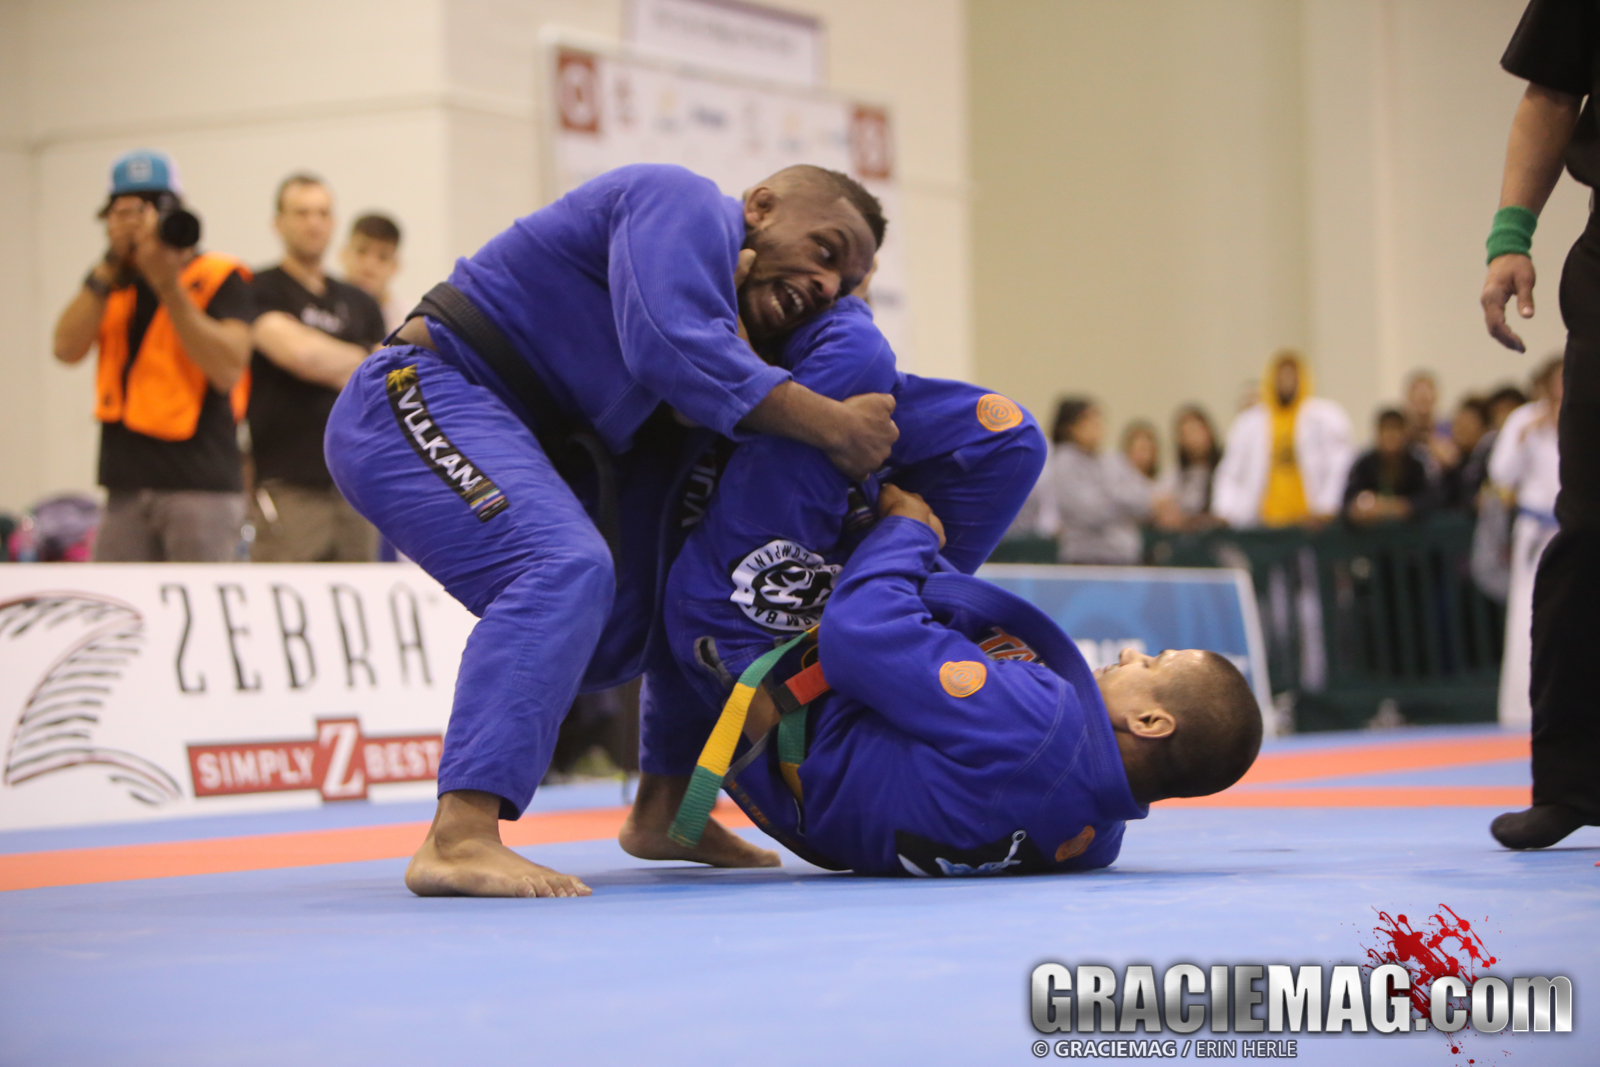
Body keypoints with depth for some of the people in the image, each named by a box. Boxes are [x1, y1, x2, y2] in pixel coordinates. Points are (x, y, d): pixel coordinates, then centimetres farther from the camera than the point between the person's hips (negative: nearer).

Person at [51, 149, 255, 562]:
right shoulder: (113, 282, 16)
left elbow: (228, 371, -14)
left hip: (200, 484, -5)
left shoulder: (220, 279, 0)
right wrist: (110, 268, -5)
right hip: (125, 485, 5)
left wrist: (169, 287, -17)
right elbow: (67, 349, 1)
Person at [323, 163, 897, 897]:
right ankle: (459, 838, -41)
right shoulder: (684, 208, -10)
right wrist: (832, 426, -21)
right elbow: (670, 347, -27)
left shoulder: (731, 330, 19)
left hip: (509, 446, 10)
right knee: (565, 568, -32)